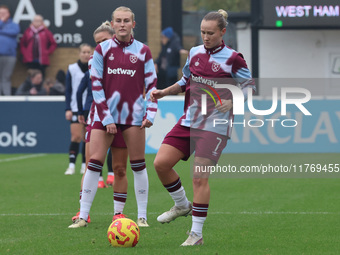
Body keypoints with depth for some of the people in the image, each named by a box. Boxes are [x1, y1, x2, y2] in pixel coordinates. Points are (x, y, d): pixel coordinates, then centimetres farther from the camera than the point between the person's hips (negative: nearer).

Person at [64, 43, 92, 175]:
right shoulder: (72, 69, 1)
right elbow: (68, 90, 3)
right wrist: (68, 109, -4)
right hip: (76, 108, -1)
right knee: (76, 136, -9)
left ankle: (85, 165, 11)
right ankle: (71, 165, -6)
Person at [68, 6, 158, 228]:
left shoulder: (143, 51, 4)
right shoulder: (102, 50, 2)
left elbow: (152, 84, 5)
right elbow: (96, 85, 0)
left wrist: (150, 114, -6)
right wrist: (106, 118, -6)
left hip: (133, 114, 0)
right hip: (105, 114, 0)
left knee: (138, 164, 2)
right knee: (94, 162, -4)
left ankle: (142, 216, 10)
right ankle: (83, 216, 0)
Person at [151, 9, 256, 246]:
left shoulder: (232, 59, -7)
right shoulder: (195, 53, 10)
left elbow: (249, 86, -2)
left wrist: (232, 102, -19)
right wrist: (165, 92, 10)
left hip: (214, 126, -6)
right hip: (189, 120, 6)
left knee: (200, 177, -10)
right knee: (161, 163, -4)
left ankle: (196, 233, 0)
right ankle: (182, 205, 21)